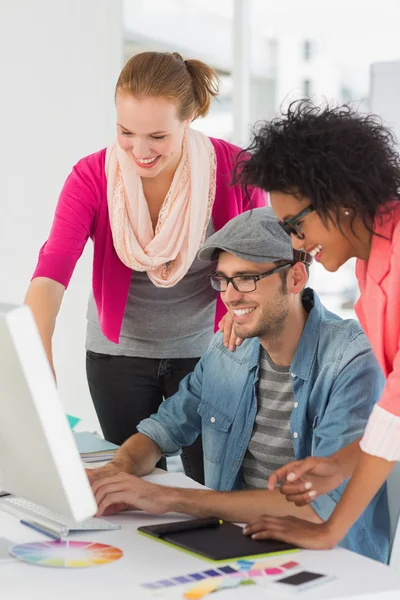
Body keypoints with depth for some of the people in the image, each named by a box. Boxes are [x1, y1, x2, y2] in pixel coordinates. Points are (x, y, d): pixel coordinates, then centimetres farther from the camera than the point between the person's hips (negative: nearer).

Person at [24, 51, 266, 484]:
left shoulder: (234, 170, -15)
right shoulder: (92, 177, -15)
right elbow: (53, 268, -27)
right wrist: (38, 350, -44)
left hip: (205, 349, 0)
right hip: (119, 352, 1)